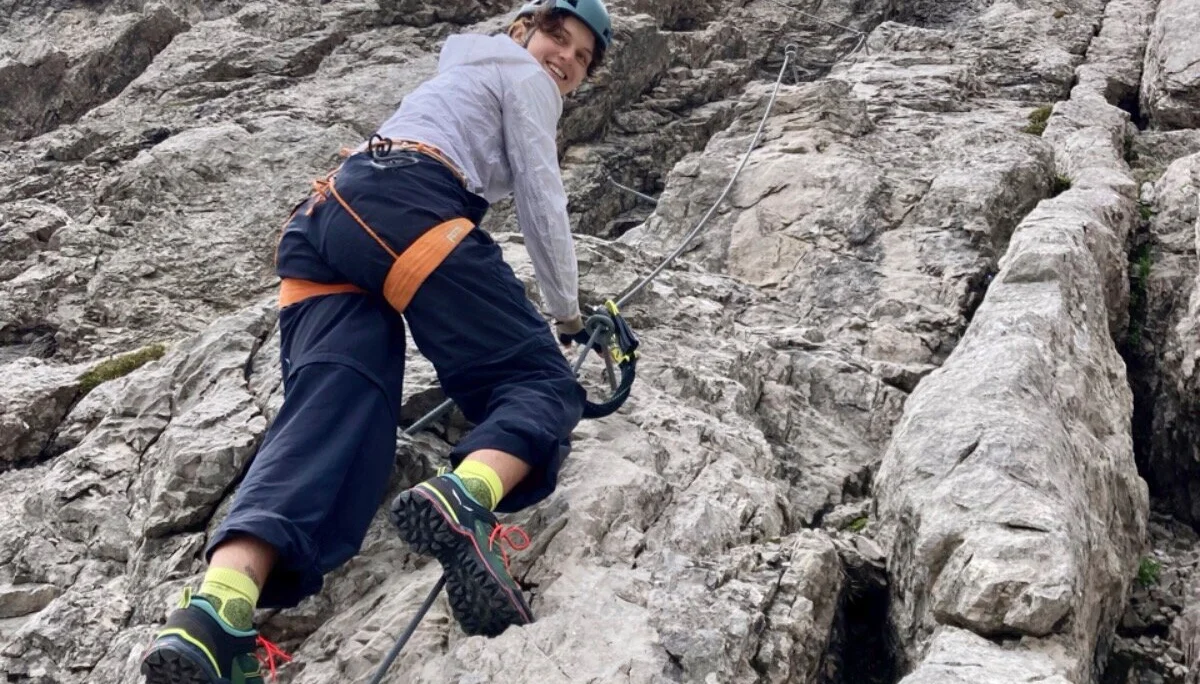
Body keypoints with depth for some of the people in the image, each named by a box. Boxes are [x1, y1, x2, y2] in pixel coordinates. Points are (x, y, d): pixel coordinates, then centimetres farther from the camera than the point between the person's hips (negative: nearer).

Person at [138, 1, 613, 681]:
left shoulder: (463, 77, 43)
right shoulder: (522, 74, 18)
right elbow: (540, 199, 13)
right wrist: (568, 309, 23)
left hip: (325, 223, 7)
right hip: (401, 208, -7)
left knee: (331, 413, -16)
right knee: (541, 380, -9)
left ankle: (214, 612, -42)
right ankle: (462, 500, -44)